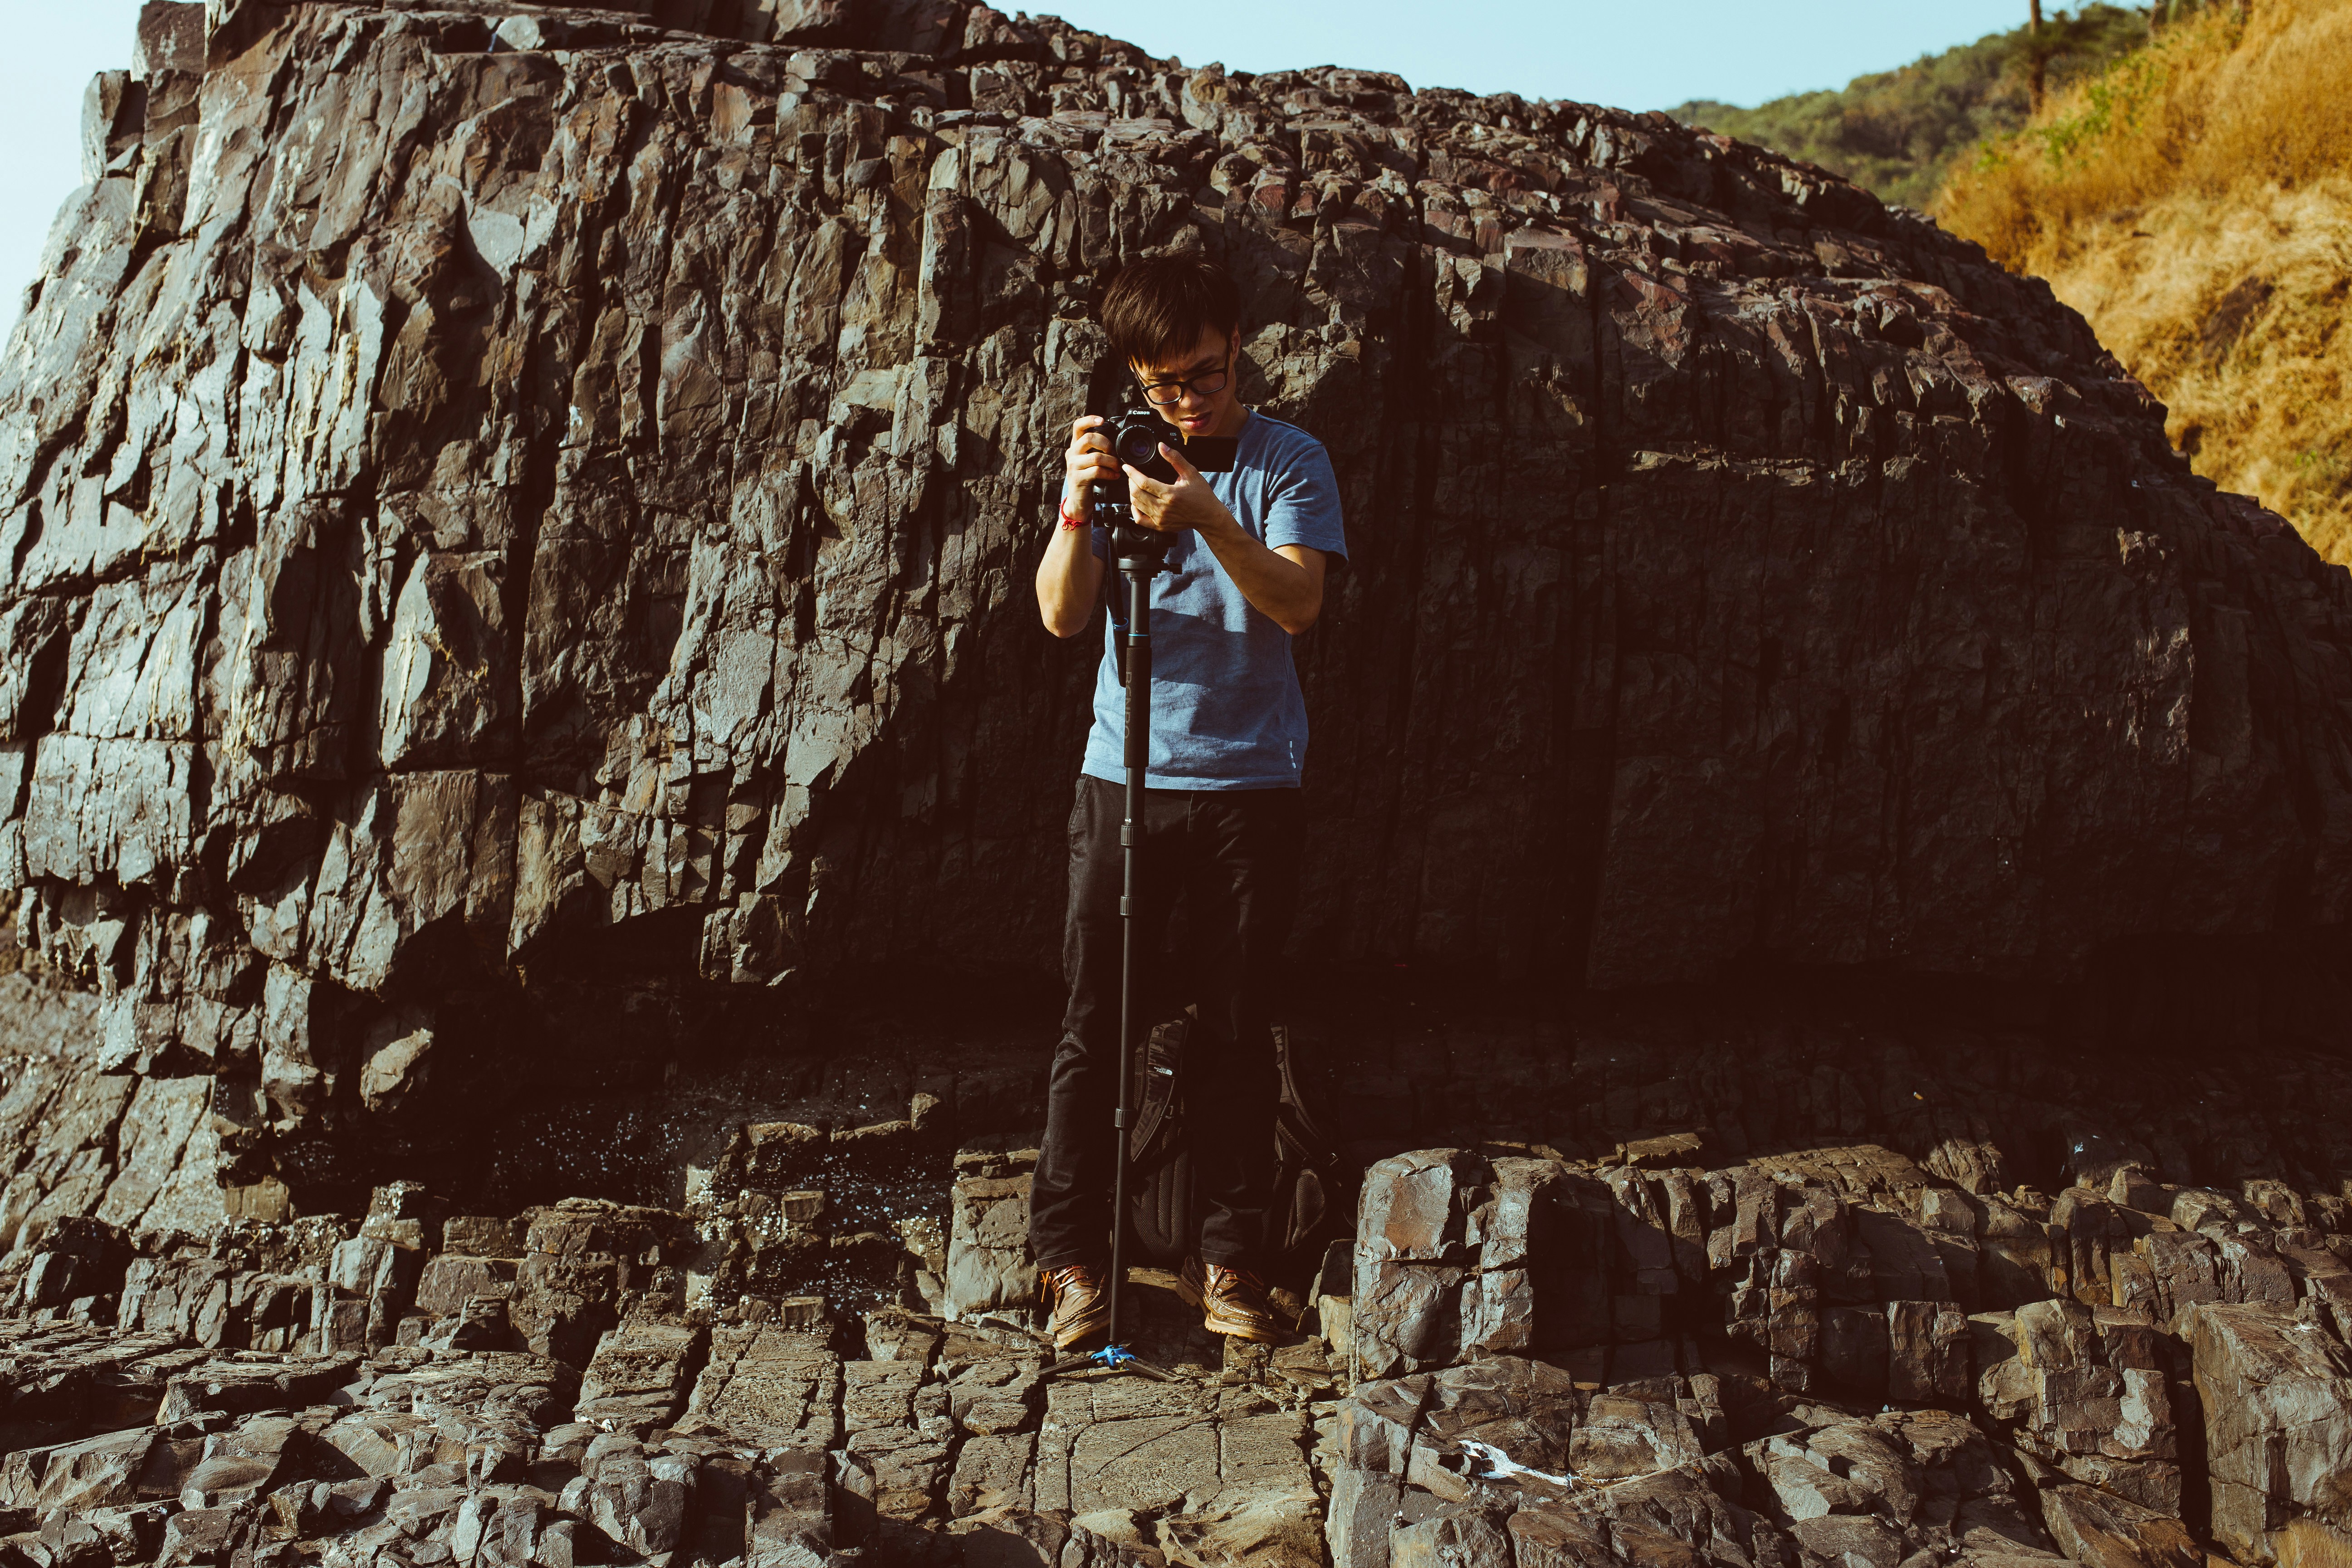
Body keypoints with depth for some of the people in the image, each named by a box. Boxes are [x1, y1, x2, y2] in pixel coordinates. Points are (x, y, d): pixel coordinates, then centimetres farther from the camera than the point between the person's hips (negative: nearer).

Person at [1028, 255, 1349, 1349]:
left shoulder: (1290, 461, 3)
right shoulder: (1120, 455, 8)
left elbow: (1298, 603, -12)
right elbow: (1061, 614, -2)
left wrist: (1208, 520, -27)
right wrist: (1075, 507, -20)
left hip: (1250, 780, -1)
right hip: (1122, 776, 1)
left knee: (1236, 1031, 3)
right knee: (1094, 1022, -1)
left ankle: (1227, 1257, 13)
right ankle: (1072, 1256, 9)